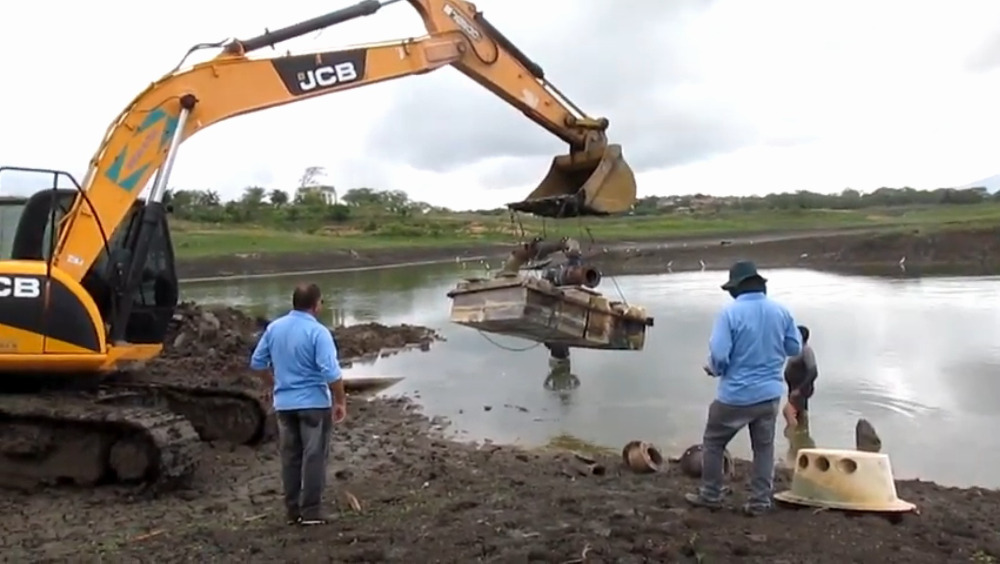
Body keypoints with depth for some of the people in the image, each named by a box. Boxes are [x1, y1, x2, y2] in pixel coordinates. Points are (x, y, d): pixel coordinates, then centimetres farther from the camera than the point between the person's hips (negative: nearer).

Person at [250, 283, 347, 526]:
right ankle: (311, 511, 5)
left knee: (290, 457, 13)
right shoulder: (318, 332, -16)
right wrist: (340, 401, -9)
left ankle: (293, 510, 20)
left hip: (284, 402, 6)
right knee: (314, 456, 3)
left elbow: (257, 362, 11)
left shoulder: (274, 328, 3)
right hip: (314, 402, -6)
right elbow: (331, 373, -20)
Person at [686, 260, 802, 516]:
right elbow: (795, 348, 8)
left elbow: (719, 354, -20)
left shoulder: (730, 312, -17)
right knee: (764, 447, 17)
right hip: (770, 392, 4)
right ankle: (760, 501, 21)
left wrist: (713, 369, 1)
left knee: (713, 442, 14)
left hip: (735, 394, -4)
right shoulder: (781, 311, -2)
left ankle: (710, 496, 23)